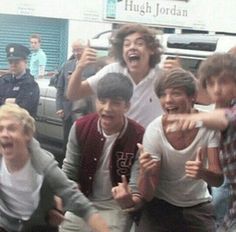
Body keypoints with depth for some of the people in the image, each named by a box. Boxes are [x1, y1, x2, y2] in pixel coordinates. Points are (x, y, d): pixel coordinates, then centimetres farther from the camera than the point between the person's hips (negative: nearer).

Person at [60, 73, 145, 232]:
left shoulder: (139, 138, -20)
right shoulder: (80, 127, -8)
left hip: (116, 207, -3)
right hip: (82, 201, 3)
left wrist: (131, 201, -41)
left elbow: (139, 187, -19)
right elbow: (69, 171, -1)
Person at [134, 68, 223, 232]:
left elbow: (218, 179, -16)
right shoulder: (154, 131, -19)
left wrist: (203, 173, -39)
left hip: (198, 207, 1)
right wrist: (145, 174, -40)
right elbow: (147, 196, -18)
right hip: (161, 206, -1)